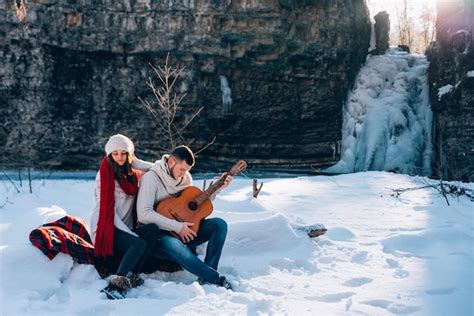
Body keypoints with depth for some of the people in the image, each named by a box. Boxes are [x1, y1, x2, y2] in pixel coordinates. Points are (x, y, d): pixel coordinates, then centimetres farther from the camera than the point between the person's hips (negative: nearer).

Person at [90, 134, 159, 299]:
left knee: (152, 229, -22)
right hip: (106, 229, -6)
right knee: (140, 244, -29)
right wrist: (132, 234, -18)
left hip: (124, 228, 6)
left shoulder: (130, 173, 12)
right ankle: (116, 285, -38)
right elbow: (107, 210, -13)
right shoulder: (104, 175, -7)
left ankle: (130, 277, -24)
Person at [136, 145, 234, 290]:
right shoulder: (151, 177, -14)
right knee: (175, 246, -39)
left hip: (184, 232, 7)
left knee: (219, 224, -12)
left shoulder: (185, 177, 6)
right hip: (157, 234, -7)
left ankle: (207, 275, -19)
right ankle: (217, 279, -26)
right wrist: (177, 226, -23)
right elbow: (143, 214, -24)